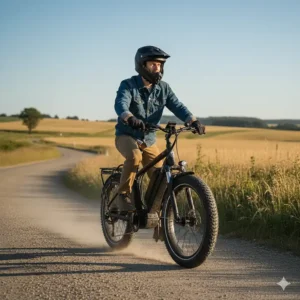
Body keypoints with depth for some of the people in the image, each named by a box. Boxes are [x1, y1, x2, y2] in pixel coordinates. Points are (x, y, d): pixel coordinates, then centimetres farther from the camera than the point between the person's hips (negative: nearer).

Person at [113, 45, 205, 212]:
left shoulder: (163, 88, -1)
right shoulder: (128, 85, -14)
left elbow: (177, 106, -12)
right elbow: (121, 104, -32)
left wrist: (193, 121, -32)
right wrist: (130, 118, -55)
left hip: (148, 140, 5)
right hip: (126, 136, -5)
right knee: (134, 156, -36)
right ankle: (123, 195, -20)